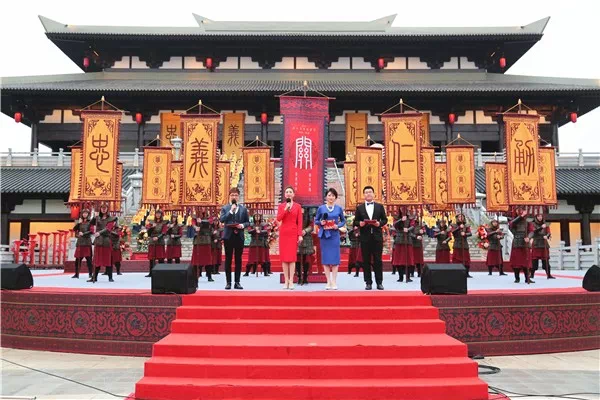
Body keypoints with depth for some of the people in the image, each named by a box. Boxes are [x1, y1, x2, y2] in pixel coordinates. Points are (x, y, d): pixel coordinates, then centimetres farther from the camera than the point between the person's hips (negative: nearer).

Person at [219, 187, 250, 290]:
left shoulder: (243, 208, 8)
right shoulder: (225, 208, 4)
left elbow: (248, 222, 8)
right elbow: (221, 220, -12)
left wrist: (243, 225, -12)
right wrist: (231, 210, -16)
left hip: (239, 236, 1)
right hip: (228, 236, -1)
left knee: (238, 259, 4)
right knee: (228, 259, 2)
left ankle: (237, 282, 10)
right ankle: (228, 282, 7)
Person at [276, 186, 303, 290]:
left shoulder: (298, 206, 5)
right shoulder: (281, 206, 8)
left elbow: (299, 222, 1)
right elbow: (278, 219, -6)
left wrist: (300, 235, -6)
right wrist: (286, 208, -14)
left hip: (293, 233, -1)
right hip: (283, 232, 1)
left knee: (292, 256, -4)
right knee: (284, 256, 0)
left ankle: (291, 281, -2)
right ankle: (286, 281, 5)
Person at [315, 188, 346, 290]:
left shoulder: (339, 208, 5)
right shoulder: (321, 208, 4)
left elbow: (343, 220, 11)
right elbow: (316, 220, 9)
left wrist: (338, 226, -8)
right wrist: (321, 222, -12)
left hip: (334, 235, 0)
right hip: (324, 235, 0)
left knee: (335, 257, -2)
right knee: (325, 258, 2)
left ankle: (334, 281, 4)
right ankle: (328, 281, 10)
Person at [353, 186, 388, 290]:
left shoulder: (380, 206, 9)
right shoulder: (359, 208, 8)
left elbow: (385, 219, 9)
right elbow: (355, 222, 7)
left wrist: (379, 223, -11)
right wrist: (359, 223, -15)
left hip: (377, 237, 0)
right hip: (365, 237, 0)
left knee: (378, 260, 2)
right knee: (366, 261, 3)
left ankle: (379, 282, 9)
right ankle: (368, 282, 9)